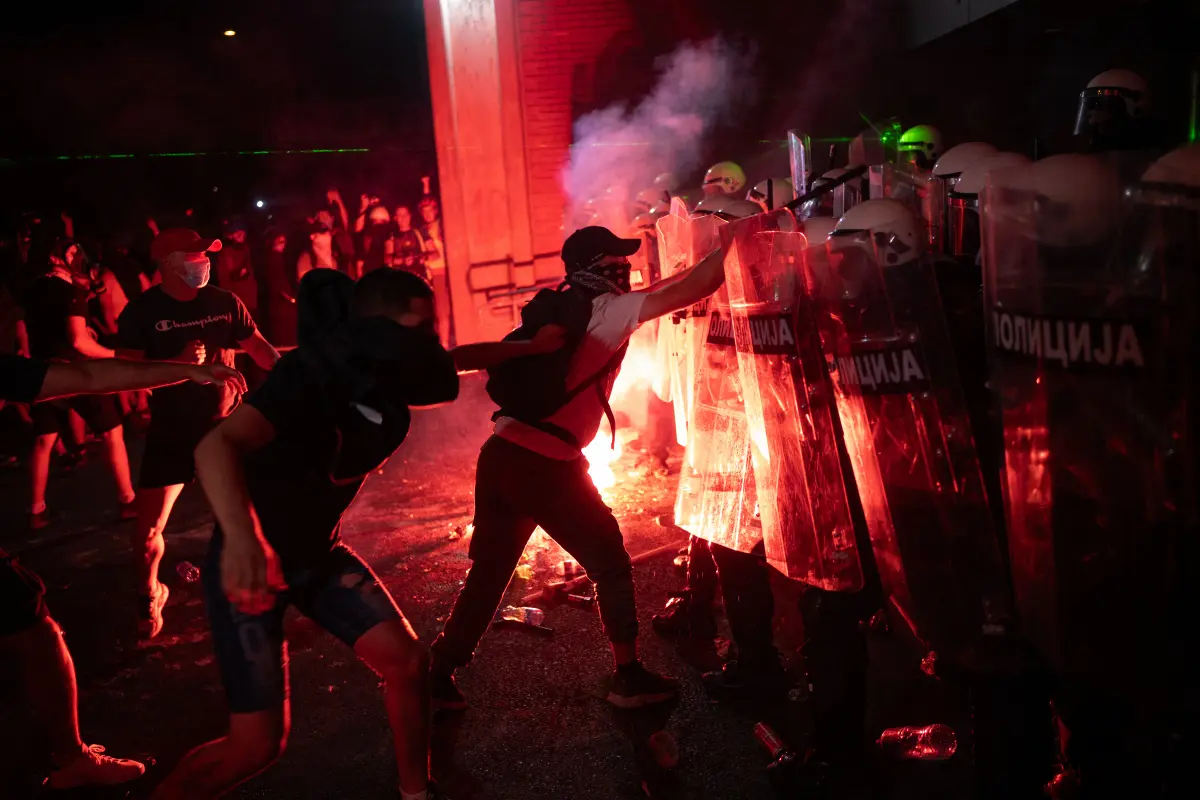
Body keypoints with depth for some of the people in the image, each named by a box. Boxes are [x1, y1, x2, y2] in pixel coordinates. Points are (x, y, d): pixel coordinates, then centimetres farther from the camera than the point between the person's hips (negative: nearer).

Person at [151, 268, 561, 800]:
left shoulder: (385, 373, -7)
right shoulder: (314, 374, -29)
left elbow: (461, 358, 14)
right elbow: (217, 446, -44)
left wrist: (533, 347, 19)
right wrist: (242, 538, -60)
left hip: (317, 553, 7)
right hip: (249, 563, -6)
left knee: (405, 661, -3)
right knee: (257, 743, -4)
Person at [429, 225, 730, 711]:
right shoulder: (605, 311, -5)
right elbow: (687, 293, -10)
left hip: (500, 456, 8)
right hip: (545, 467, -7)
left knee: (487, 574, 19)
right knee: (611, 566, 11)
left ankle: (439, 676, 25)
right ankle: (628, 677, 20)